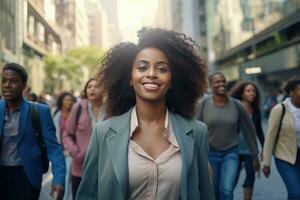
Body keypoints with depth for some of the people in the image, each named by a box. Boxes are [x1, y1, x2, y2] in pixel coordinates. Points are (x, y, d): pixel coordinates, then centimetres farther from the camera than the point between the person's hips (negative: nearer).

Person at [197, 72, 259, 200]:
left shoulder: (237, 105, -6)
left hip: (231, 153, 0)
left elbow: (249, 130, 3)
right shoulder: (204, 104, -9)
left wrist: (255, 155, 8)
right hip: (210, 153, 0)